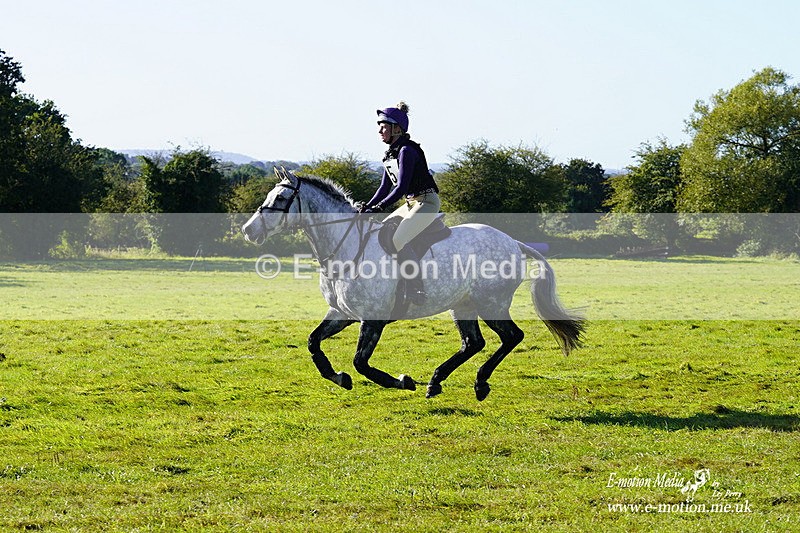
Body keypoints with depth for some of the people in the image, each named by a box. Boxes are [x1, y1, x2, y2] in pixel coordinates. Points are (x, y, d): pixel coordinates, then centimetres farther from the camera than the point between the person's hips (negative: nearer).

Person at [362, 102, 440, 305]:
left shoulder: (406, 151, -17)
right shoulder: (391, 154, 12)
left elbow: (401, 187, -24)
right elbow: (385, 187, 16)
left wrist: (379, 207, -28)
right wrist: (367, 208, 6)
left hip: (427, 202, -10)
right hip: (410, 204, 10)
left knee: (398, 240, -26)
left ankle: (417, 292, -26)